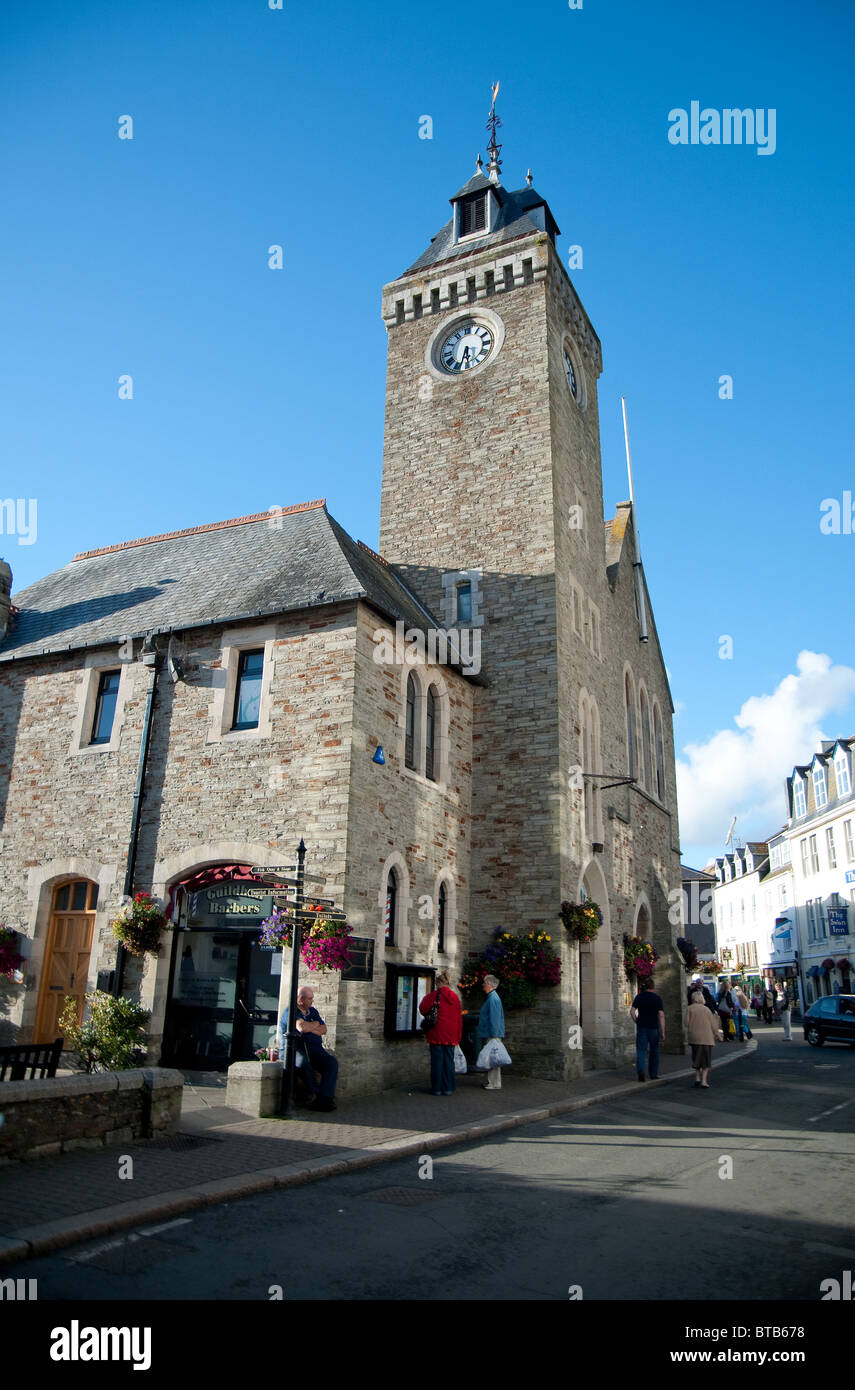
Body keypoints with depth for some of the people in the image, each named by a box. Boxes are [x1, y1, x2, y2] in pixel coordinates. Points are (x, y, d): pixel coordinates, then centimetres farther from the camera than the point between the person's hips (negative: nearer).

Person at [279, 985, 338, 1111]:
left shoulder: (313, 1011, 22)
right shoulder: (290, 1011, 1)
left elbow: (323, 1030, 12)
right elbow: (301, 1027, -15)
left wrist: (308, 1028, -2)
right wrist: (315, 1024, 3)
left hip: (314, 1049, 5)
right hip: (293, 1049, -5)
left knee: (332, 1062, -22)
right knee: (303, 1062, -38)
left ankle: (325, 1097, -30)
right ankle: (315, 1095, -25)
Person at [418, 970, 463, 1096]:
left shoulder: (432, 996, -8)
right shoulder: (455, 997, 5)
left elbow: (422, 1010, -5)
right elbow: (459, 1018, 8)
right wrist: (458, 1037, 13)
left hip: (436, 1034, -3)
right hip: (451, 1036, 3)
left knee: (437, 1060, 3)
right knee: (449, 1061, 9)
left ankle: (436, 1088, 6)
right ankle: (448, 1089, 11)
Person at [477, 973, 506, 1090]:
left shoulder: (493, 999, -17)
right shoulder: (490, 997, 15)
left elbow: (494, 1019, -21)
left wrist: (494, 1036, -22)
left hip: (492, 1036, -10)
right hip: (487, 1035, 10)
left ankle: (495, 1084, -1)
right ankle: (491, 1081, 22)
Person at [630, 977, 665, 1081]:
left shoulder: (639, 997, 1)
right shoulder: (657, 998, -3)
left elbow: (632, 1012, -7)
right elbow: (661, 1015, -10)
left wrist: (636, 1021, 9)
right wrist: (663, 1032, -9)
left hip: (641, 1027, 0)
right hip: (653, 1028, 0)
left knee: (641, 1050, 0)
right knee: (654, 1051, 14)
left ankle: (640, 1070, -22)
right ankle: (653, 1074, 20)